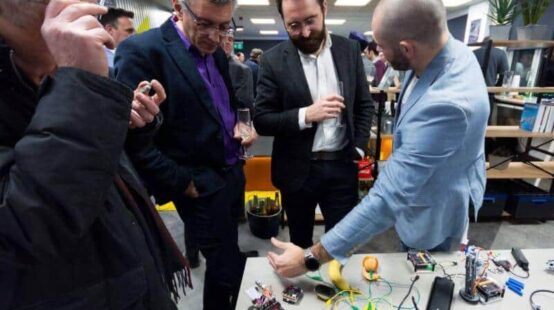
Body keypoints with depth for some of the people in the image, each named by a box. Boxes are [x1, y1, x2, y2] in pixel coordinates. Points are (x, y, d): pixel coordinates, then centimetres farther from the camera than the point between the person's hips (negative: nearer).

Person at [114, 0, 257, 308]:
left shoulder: (216, 51, 6)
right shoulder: (143, 51, -18)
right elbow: (135, 141, -19)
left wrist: (242, 123, -1)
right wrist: (183, 183, -14)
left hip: (233, 172, 8)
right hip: (202, 185, -7)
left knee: (230, 257, 22)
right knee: (227, 267, 6)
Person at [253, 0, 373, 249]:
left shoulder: (350, 50, 2)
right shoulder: (274, 60, -6)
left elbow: (365, 105, 8)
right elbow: (261, 121, -8)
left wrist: (359, 150, -3)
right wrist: (306, 115, -23)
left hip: (342, 167, 1)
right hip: (298, 170, 0)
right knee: (300, 244, 19)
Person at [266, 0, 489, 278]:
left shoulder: (445, 103, -42)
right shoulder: (450, 50, -11)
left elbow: (390, 196, -41)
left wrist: (312, 257, -36)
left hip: (433, 213, -7)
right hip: (420, 184, 7)